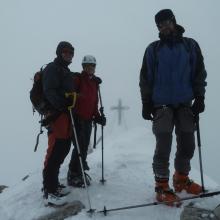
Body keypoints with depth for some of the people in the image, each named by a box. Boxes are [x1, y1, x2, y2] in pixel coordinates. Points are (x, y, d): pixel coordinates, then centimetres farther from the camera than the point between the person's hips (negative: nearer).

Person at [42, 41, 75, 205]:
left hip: (66, 115, 10)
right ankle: (49, 190, -11)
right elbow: (49, 91, -17)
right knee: (55, 153, -13)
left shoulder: (66, 71, 25)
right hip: (57, 115, -9)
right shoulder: (52, 68, -3)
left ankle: (53, 184, 21)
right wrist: (62, 105, -31)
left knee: (63, 150, 11)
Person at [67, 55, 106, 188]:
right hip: (77, 118, -7)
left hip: (88, 119, 7)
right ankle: (73, 175, 2)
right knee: (80, 146, -8)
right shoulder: (77, 79, -5)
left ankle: (80, 171, 28)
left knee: (85, 147, 14)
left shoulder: (95, 82, 16)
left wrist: (98, 116, 11)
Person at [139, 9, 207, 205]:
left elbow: (199, 73, 8)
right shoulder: (153, 49, 4)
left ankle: (181, 179, 26)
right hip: (162, 105, -2)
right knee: (163, 146, -6)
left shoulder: (190, 45, 7)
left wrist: (199, 97, -1)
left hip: (185, 104, 3)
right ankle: (162, 186, 1)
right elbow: (145, 78, 4)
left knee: (187, 144, 8)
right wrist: (146, 104, -2)